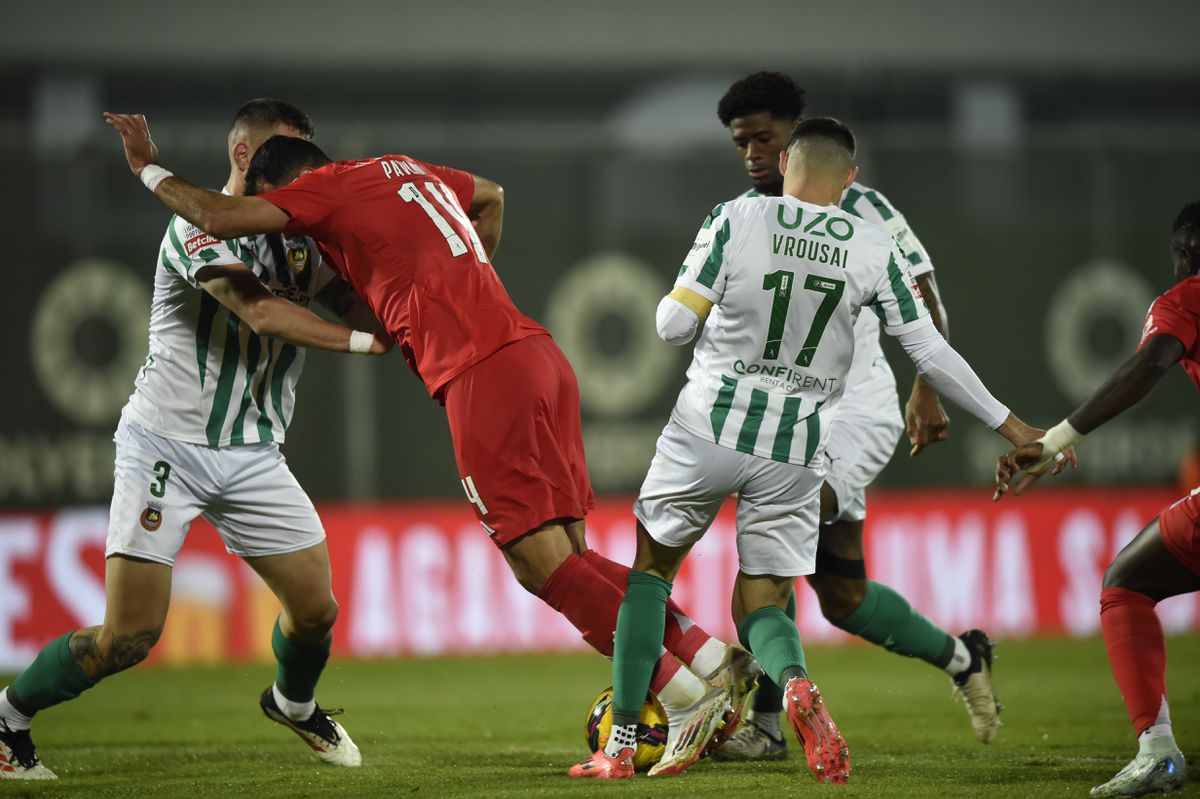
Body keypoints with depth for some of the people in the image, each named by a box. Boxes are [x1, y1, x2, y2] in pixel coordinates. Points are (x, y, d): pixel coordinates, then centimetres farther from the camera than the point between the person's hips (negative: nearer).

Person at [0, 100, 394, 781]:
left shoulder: (300, 239, 11)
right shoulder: (200, 225, -12)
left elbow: (357, 303, 2)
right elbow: (263, 314, -24)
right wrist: (361, 341, -22)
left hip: (253, 455, 7)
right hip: (168, 448, -7)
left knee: (316, 608, 2)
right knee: (129, 636, -12)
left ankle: (294, 702, 35)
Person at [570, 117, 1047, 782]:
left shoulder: (735, 221, -8)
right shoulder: (872, 249, -2)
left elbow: (673, 325, -7)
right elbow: (931, 353, 0)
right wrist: (1010, 426, 9)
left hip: (706, 428, -1)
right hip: (795, 453, 1)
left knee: (650, 567, 18)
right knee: (759, 603, 12)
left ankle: (620, 746, 11)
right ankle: (796, 684, -25)